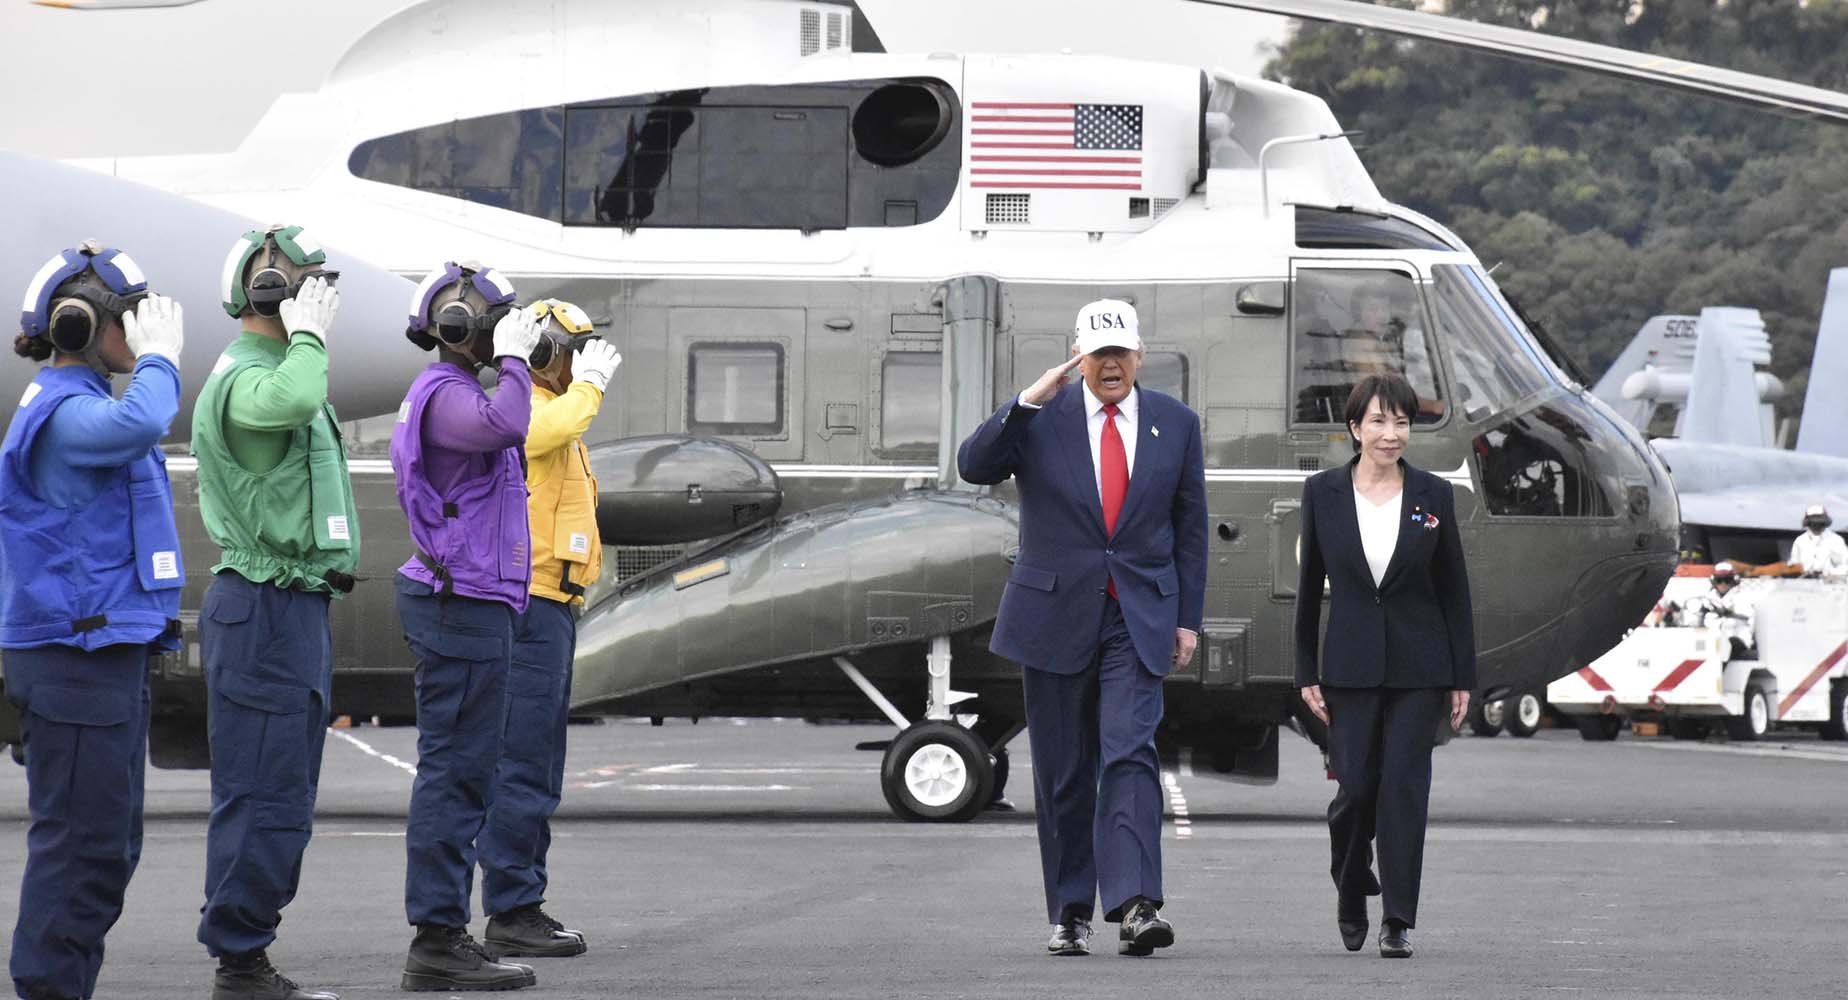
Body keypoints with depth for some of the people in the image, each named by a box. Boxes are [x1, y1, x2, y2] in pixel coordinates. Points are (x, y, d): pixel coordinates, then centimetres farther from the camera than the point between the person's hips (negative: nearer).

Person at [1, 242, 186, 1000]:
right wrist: (159, 361, -19)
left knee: (109, 843, 13)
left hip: (108, 650, 11)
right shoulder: (61, 411, -14)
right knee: (82, 835, -9)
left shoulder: (85, 405, 18)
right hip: (74, 651, -11)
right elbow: (134, 427, -33)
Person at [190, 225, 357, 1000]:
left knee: (282, 796, 13)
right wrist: (309, 336, -23)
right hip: (265, 608, -11)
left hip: (293, 608, 11)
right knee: (263, 797, -10)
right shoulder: (242, 378, -16)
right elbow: (290, 403, -40)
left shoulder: (273, 369, 19)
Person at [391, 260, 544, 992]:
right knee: (457, 770, -10)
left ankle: (443, 936, 15)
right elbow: (505, 427, -35)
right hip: (464, 603, -11)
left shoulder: (447, 394, 20)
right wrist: (512, 360, -22)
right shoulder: (445, 394, -14)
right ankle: (437, 941, -10)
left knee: (458, 771, 12)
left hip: (461, 601, 11)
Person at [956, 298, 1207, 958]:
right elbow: (973, 466, -13)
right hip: (1055, 618, 0)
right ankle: (1070, 914, 14)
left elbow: (1190, 526, 10)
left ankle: (1134, 906, -25)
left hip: (1139, 621, 0)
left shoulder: (1175, 424, 6)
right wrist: (1029, 401, -22)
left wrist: (1188, 619, 5)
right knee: (1064, 773, 5)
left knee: (1130, 755, -16)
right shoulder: (1040, 419, 0)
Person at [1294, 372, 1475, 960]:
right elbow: (1309, 585, 6)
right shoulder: (1323, 493, 1)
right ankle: (1351, 890, 27)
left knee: (1404, 786, -5)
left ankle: (1399, 922, 0)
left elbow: (1454, 591, 4)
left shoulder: (1433, 495, 1)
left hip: (1419, 668, 0)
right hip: (1351, 664, 0)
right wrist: (1306, 673, 3)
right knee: (1356, 787, -1)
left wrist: (1463, 678, 2)